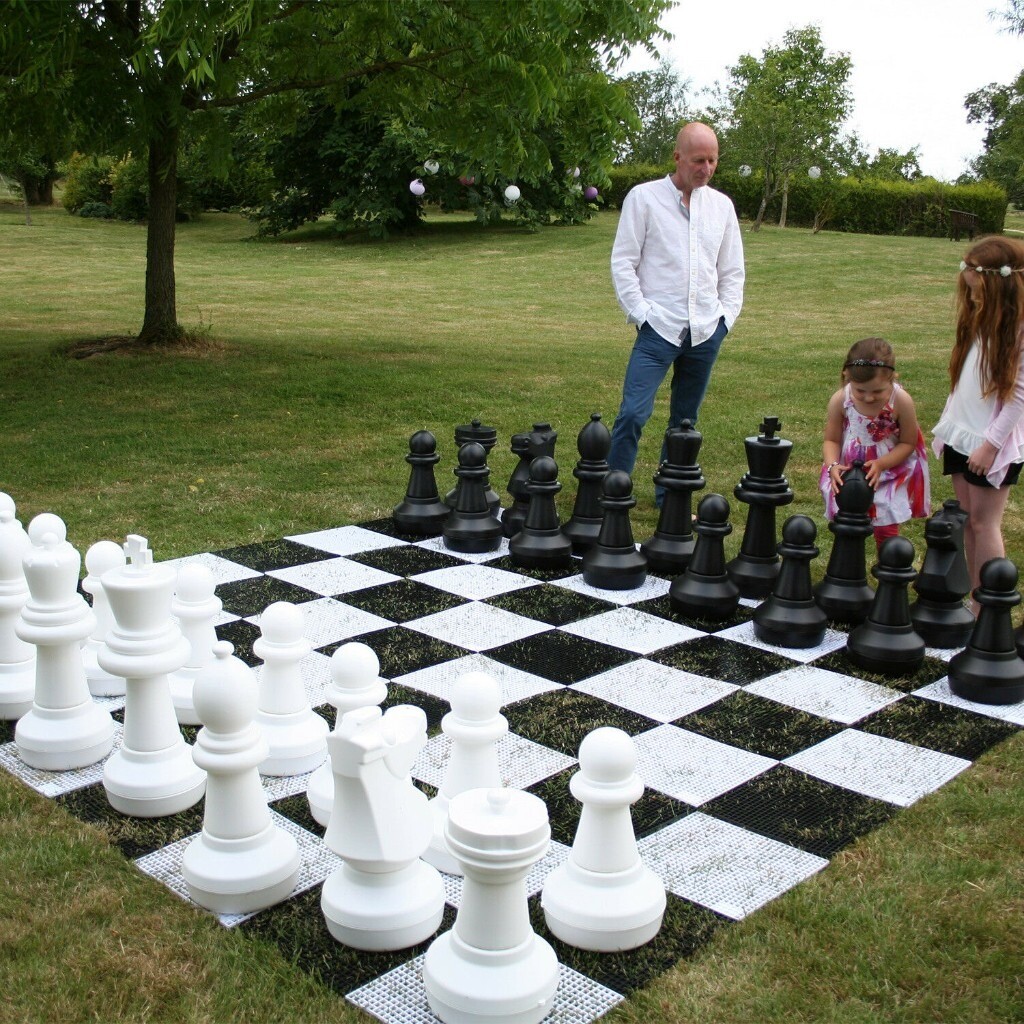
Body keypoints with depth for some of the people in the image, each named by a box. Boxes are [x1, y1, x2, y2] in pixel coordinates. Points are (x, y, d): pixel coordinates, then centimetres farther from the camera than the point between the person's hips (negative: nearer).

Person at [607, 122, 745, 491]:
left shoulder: (722, 205, 12)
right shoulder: (644, 197, 0)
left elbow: (732, 271, 18)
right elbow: (623, 262, -2)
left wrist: (726, 316, 7)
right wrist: (640, 313, -8)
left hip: (706, 331, 4)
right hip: (658, 328, -4)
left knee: (686, 420, 10)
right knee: (633, 413, -13)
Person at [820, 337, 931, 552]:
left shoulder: (901, 401, -22)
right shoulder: (840, 401, -18)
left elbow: (908, 443, -10)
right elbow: (831, 440, -5)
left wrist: (881, 464, -25)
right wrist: (833, 466, -24)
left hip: (891, 469, -2)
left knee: (885, 527, 2)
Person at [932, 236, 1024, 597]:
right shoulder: (978, 320, 8)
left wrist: (991, 444, -17)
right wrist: (947, 428, 11)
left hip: (994, 444, -7)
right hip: (961, 436, 7)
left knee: (983, 522, -4)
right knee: (967, 520, 9)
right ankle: (976, 599, 17)